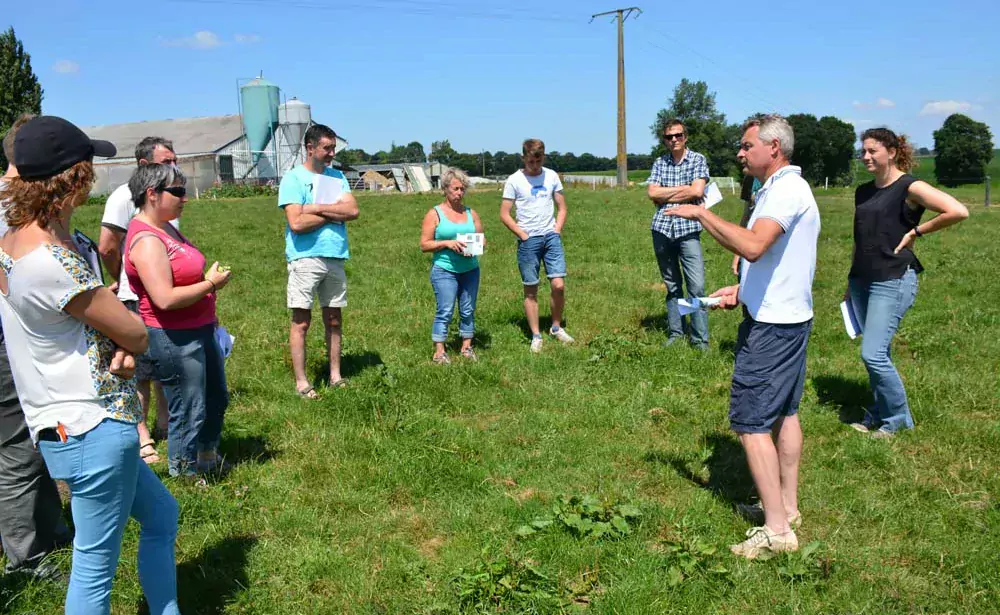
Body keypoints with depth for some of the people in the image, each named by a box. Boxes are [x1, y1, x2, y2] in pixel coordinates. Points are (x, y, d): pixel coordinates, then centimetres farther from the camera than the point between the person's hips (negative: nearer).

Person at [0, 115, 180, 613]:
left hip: (63, 424, 10)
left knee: (161, 514, 24)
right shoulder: (53, 261, -25)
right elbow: (136, 334, -18)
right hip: (93, 427, -10)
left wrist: (119, 348, -9)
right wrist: (129, 342, 5)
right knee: (95, 565, 3)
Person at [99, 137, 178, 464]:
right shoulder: (125, 196, -14)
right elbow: (106, 248, -16)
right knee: (141, 369, 1)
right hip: (139, 300, -7)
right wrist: (122, 281, -2)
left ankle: (165, 420, 30)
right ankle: (141, 433, 12)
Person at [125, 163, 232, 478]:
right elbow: (165, 299, -29)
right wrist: (211, 283, -18)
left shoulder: (165, 228, 9)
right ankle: (184, 475, 19)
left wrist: (208, 310, 22)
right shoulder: (146, 240, -22)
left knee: (216, 398, 24)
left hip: (198, 330, 11)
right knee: (188, 412, 1)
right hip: (173, 338, -10)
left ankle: (207, 458, 43)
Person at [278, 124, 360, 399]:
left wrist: (317, 208, -11)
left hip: (335, 257, 6)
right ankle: (301, 382, 6)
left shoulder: (337, 176, 12)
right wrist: (335, 214, -7)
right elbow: (296, 223, -16)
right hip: (305, 258, -5)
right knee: (301, 321, -1)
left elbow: (353, 210, -3)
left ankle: (335, 376, 21)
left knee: (334, 320, 11)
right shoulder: (293, 178, -5)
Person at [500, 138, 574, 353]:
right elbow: (504, 214, -1)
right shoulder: (514, 180, -2)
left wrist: (557, 231, 1)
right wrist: (523, 235, -7)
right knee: (530, 291, 3)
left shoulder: (552, 176, 6)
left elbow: (562, 208, 13)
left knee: (558, 285, -8)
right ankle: (536, 336, 14)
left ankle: (557, 327, 14)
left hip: (551, 237, 2)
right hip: (528, 241, -2)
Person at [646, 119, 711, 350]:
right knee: (672, 286, 11)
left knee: (697, 287, -8)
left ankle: (700, 339, -2)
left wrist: (665, 195, -5)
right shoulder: (659, 163, 11)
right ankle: (675, 332, 20)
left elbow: (697, 192, -12)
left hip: (688, 230, -3)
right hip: (662, 230, 3)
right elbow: (652, 193, -2)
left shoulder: (697, 160, 2)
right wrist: (683, 188, -7)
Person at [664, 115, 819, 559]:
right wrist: (743, 290, 14)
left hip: (771, 326, -11)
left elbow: (753, 246, -35)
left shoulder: (786, 190, -19)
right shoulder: (784, 188, 15)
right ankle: (788, 509, 29)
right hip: (790, 318, 11)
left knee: (751, 422, -7)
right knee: (784, 413, 17)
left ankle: (776, 530, -1)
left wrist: (701, 213, -26)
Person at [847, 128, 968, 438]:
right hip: (862, 280, 7)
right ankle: (880, 414, 24)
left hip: (893, 281, -7)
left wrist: (915, 232, -12)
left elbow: (959, 211, -20)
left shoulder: (909, 187, -9)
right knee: (878, 353, 13)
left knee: (873, 353, -11)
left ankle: (897, 418, 7)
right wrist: (851, 282, 20)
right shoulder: (863, 192, 13)